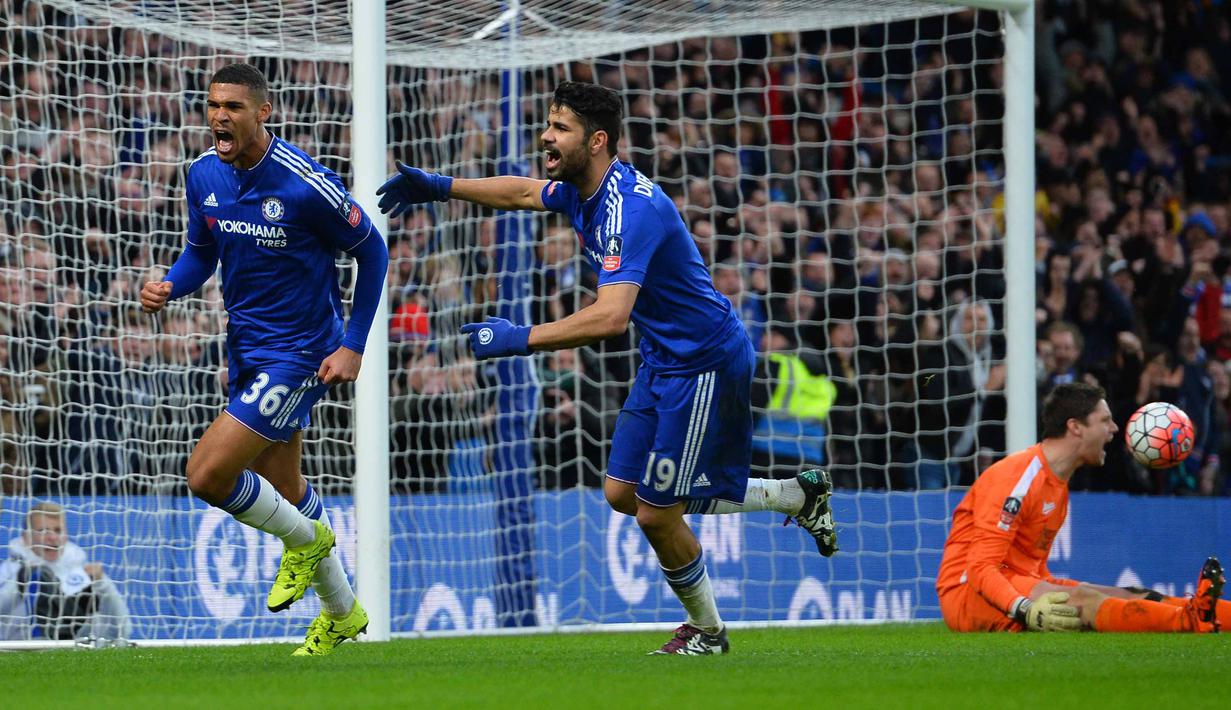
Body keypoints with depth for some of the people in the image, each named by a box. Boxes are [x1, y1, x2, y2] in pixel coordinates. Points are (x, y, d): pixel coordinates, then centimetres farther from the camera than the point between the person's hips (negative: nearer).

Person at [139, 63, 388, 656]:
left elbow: (371, 250, -9)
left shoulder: (304, 184, -22)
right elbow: (200, 252, 13)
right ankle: (342, 613, 38)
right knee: (281, 488, 18)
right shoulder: (204, 174, -3)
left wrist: (353, 347, -10)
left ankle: (304, 539, 12)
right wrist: (169, 286, -10)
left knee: (207, 476, -16)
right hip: (245, 349, 7)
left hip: (299, 355, -7)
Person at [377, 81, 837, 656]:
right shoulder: (582, 190, 2)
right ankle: (798, 495, 24)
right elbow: (521, 192, 25)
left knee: (657, 513, -4)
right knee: (623, 493, 12)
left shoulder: (630, 208, -28)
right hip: (664, 361, 10)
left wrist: (520, 339, -38)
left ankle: (706, 630, 22)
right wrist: (439, 187, 20)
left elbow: (611, 317, -39)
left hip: (706, 364, -10)